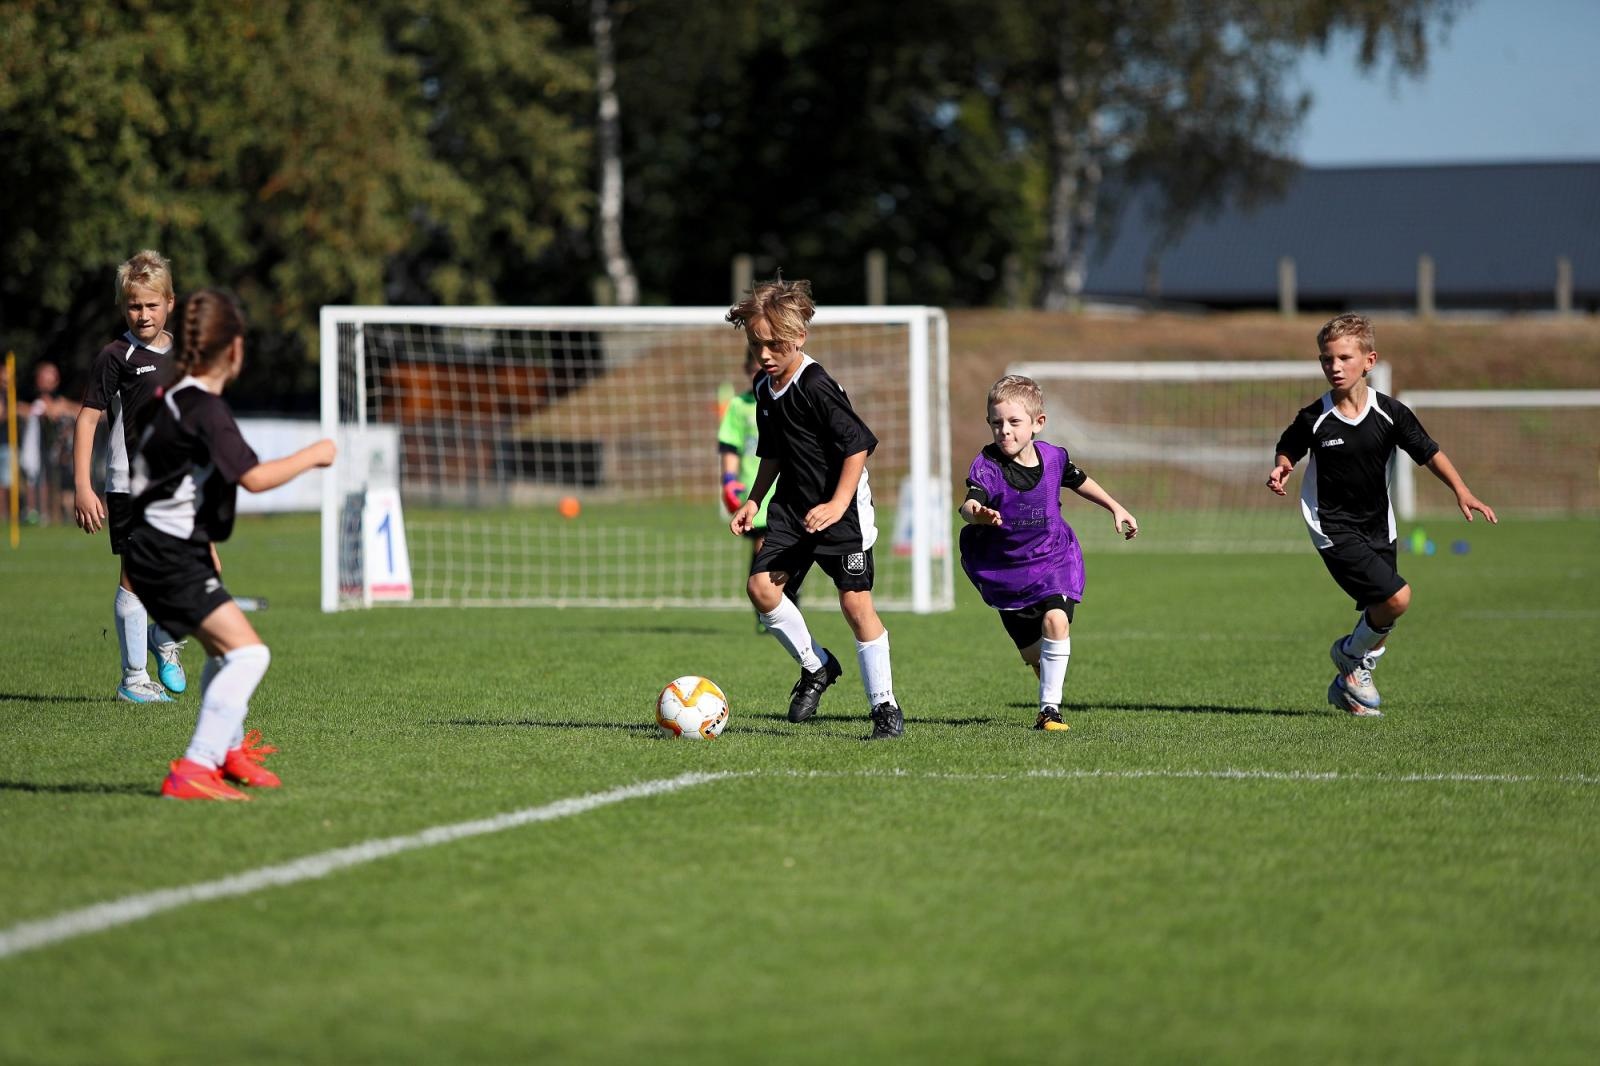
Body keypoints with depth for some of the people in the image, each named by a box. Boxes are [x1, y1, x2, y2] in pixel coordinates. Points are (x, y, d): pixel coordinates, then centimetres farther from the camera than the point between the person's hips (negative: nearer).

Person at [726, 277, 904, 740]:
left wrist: (837, 505, -24)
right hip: (793, 507, 8)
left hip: (842, 510, -7)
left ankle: (885, 705, 2)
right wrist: (753, 501, 11)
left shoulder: (816, 386, -18)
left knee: (855, 600, -7)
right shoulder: (764, 389, 7)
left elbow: (858, 445, -19)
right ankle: (815, 666, 12)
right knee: (761, 585, -7)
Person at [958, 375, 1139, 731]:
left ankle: (1050, 707, -14)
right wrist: (975, 514, -67)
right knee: (1033, 654, 9)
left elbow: (1080, 481, 12)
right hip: (1005, 567, -1)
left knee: (1055, 620, -24)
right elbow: (970, 503, -43)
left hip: (1053, 558, 1)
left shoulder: (1052, 457, -11)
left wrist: (1116, 508, 18)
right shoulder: (987, 466, -23)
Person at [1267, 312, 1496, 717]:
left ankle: (1348, 688, 31)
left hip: (1377, 527, 5)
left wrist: (1461, 491, -10)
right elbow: (1288, 449, 5)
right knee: (1396, 597, -18)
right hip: (1333, 528, -5)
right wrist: (1281, 470, -17)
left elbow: (1429, 452, 0)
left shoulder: (1390, 413, -7)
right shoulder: (1314, 419, -12)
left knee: (1380, 616, 9)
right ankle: (1351, 654, 9)